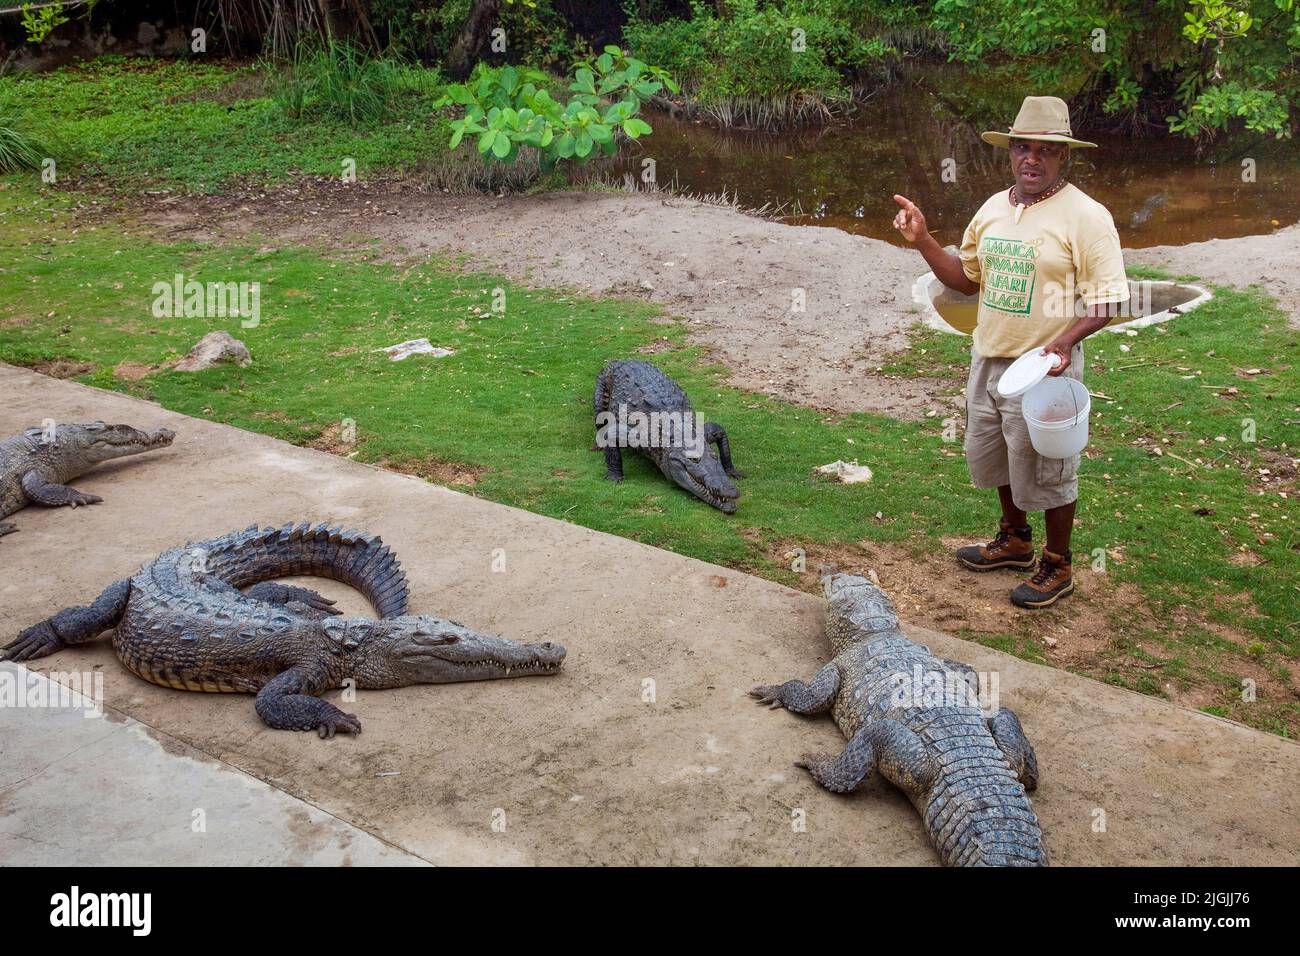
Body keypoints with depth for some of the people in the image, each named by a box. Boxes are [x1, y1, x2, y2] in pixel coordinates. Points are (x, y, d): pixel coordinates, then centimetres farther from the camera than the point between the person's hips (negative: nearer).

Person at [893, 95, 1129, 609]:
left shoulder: (1085, 216, -14)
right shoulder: (993, 208, 7)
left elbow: (1106, 299, -15)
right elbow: (967, 279, 16)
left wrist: (1065, 339, -31)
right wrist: (923, 241, 4)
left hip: (1044, 368, -7)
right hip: (988, 359, 7)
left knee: (1047, 470, 5)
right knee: (992, 456, 22)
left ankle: (1057, 567, 25)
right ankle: (1015, 540, 45)